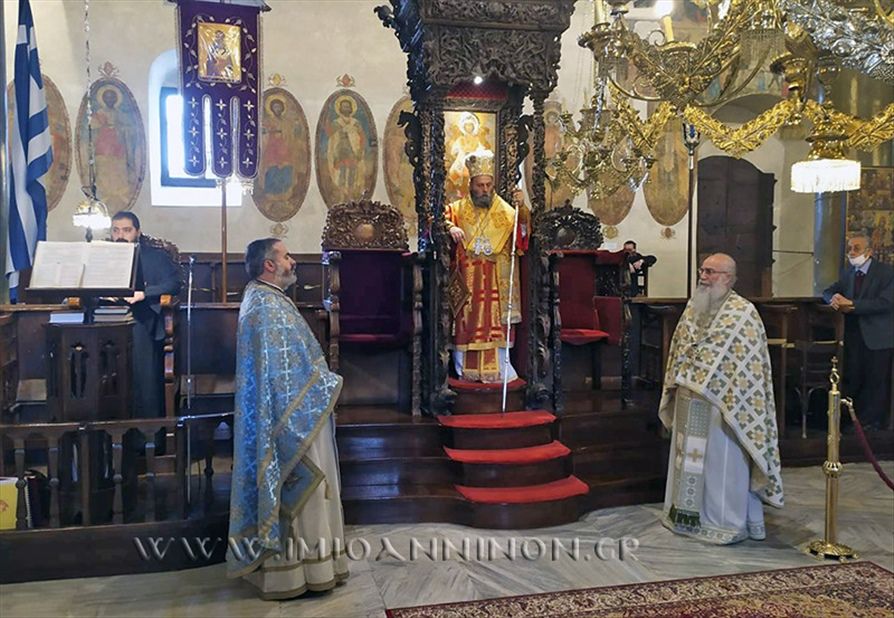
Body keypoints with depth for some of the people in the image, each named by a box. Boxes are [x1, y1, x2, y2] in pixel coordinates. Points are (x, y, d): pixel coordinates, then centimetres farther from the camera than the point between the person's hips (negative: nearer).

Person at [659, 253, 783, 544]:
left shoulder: (743, 312, -11)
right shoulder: (693, 308, 10)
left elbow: (749, 363, -13)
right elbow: (678, 350, 17)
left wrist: (733, 402, -17)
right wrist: (676, 383, 11)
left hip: (722, 401, -7)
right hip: (689, 400, 7)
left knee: (724, 461, 2)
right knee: (690, 456, 14)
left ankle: (728, 522, 15)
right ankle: (688, 512, 28)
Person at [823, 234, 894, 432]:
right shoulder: (847, 273, 12)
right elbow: (828, 292, 14)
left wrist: (852, 304, -22)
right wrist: (834, 298, -11)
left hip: (877, 336, -5)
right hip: (853, 334, 5)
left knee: (876, 382, -1)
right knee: (852, 380, 5)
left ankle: (871, 423, 10)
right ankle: (855, 419, 16)